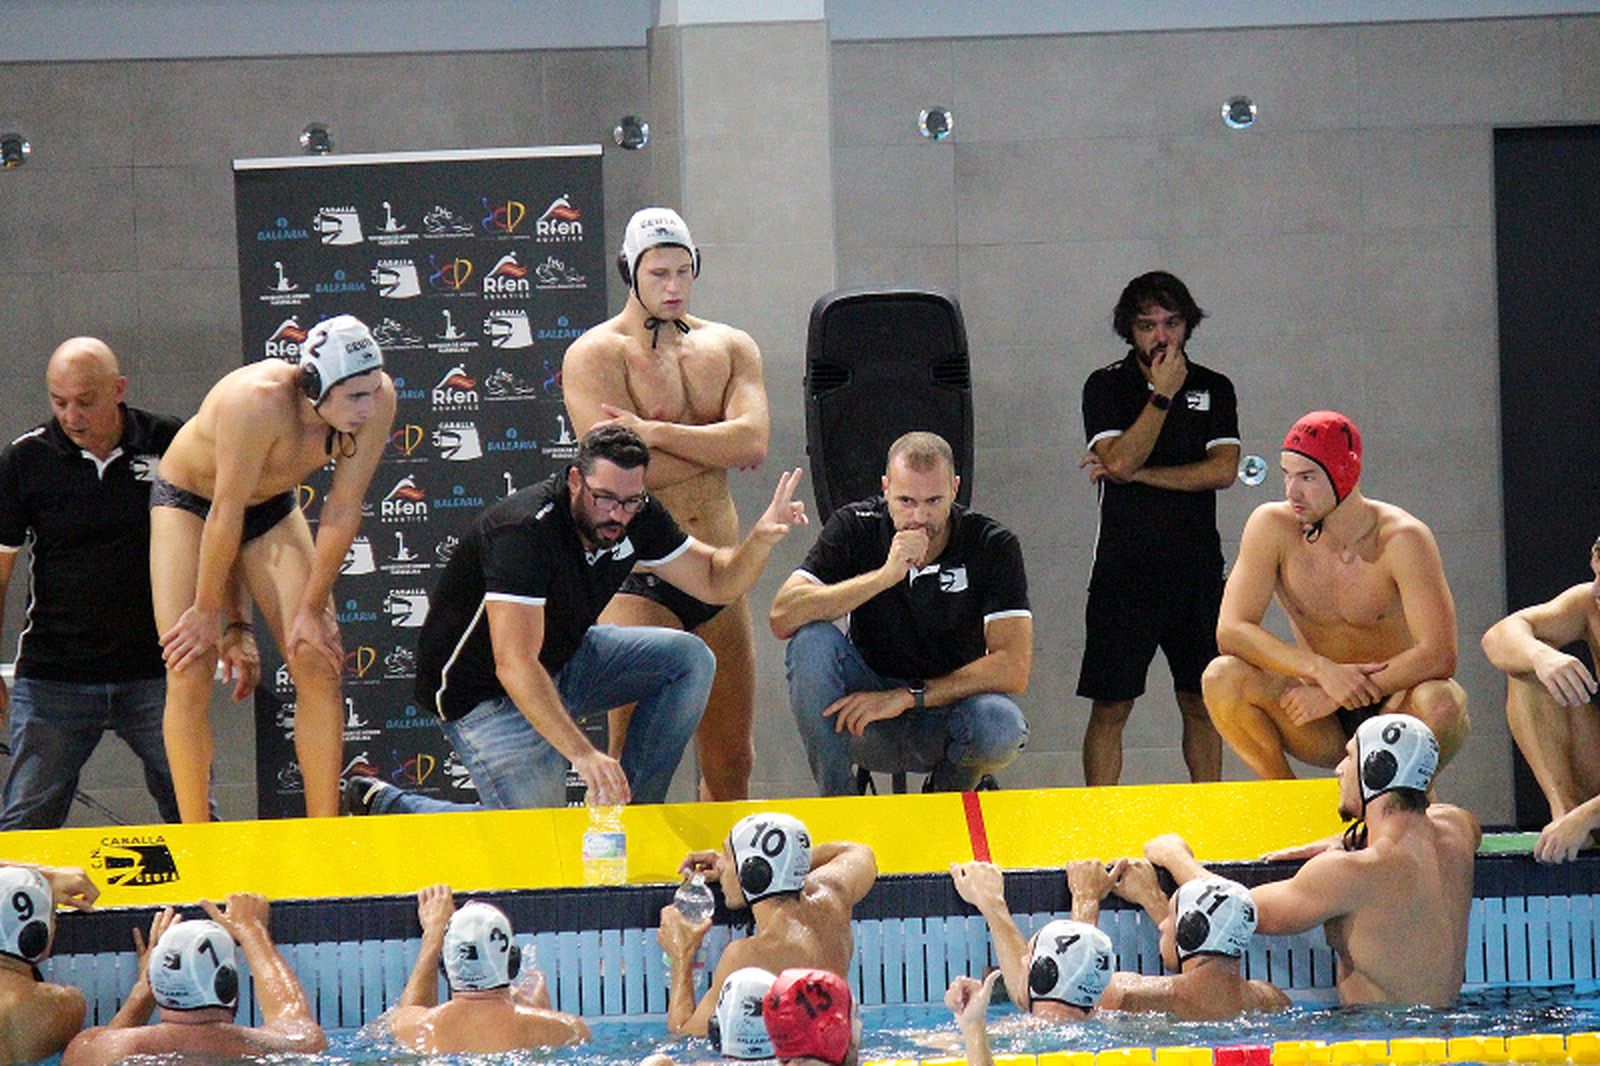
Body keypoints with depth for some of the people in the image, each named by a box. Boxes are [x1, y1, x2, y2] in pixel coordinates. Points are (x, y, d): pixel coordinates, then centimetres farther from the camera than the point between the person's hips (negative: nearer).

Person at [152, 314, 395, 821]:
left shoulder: (377, 401, -25)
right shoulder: (257, 402, -40)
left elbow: (343, 510, -16)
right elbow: (226, 515, -30)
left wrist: (313, 609, -11)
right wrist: (208, 612, -21)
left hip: (272, 506, 5)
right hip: (189, 500, -5)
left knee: (318, 662, -6)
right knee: (190, 673, -13)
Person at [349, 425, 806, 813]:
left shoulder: (636, 516, -8)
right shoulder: (525, 530, -32)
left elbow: (716, 580, 4)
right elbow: (514, 665, -39)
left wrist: (761, 538, -19)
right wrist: (584, 754, -48)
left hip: (563, 660, 8)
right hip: (484, 688, -8)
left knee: (690, 659, -6)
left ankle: (631, 810, 0)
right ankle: (385, 805, 1)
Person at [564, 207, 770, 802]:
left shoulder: (730, 348, 13)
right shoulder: (594, 356, -2)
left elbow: (753, 442, -5)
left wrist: (654, 432, -13)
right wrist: (717, 446, -5)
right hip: (640, 578, -5)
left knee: (730, 763, 8)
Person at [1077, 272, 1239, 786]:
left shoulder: (1214, 388, 9)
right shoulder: (1107, 386, 2)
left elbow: (1223, 470, -4)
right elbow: (1120, 462, -13)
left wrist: (1136, 473, -8)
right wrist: (1162, 394, -12)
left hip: (1197, 565, 3)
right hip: (1125, 566, -3)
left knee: (1202, 704, 7)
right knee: (1110, 708, -3)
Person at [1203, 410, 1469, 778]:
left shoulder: (1401, 538, -16)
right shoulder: (1273, 526, -8)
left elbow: (1439, 655, -23)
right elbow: (1231, 630, -16)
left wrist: (1334, 694, -28)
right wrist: (1322, 670, -30)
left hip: (1392, 708, -2)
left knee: (1440, 703, -36)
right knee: (1222, 676, -24)